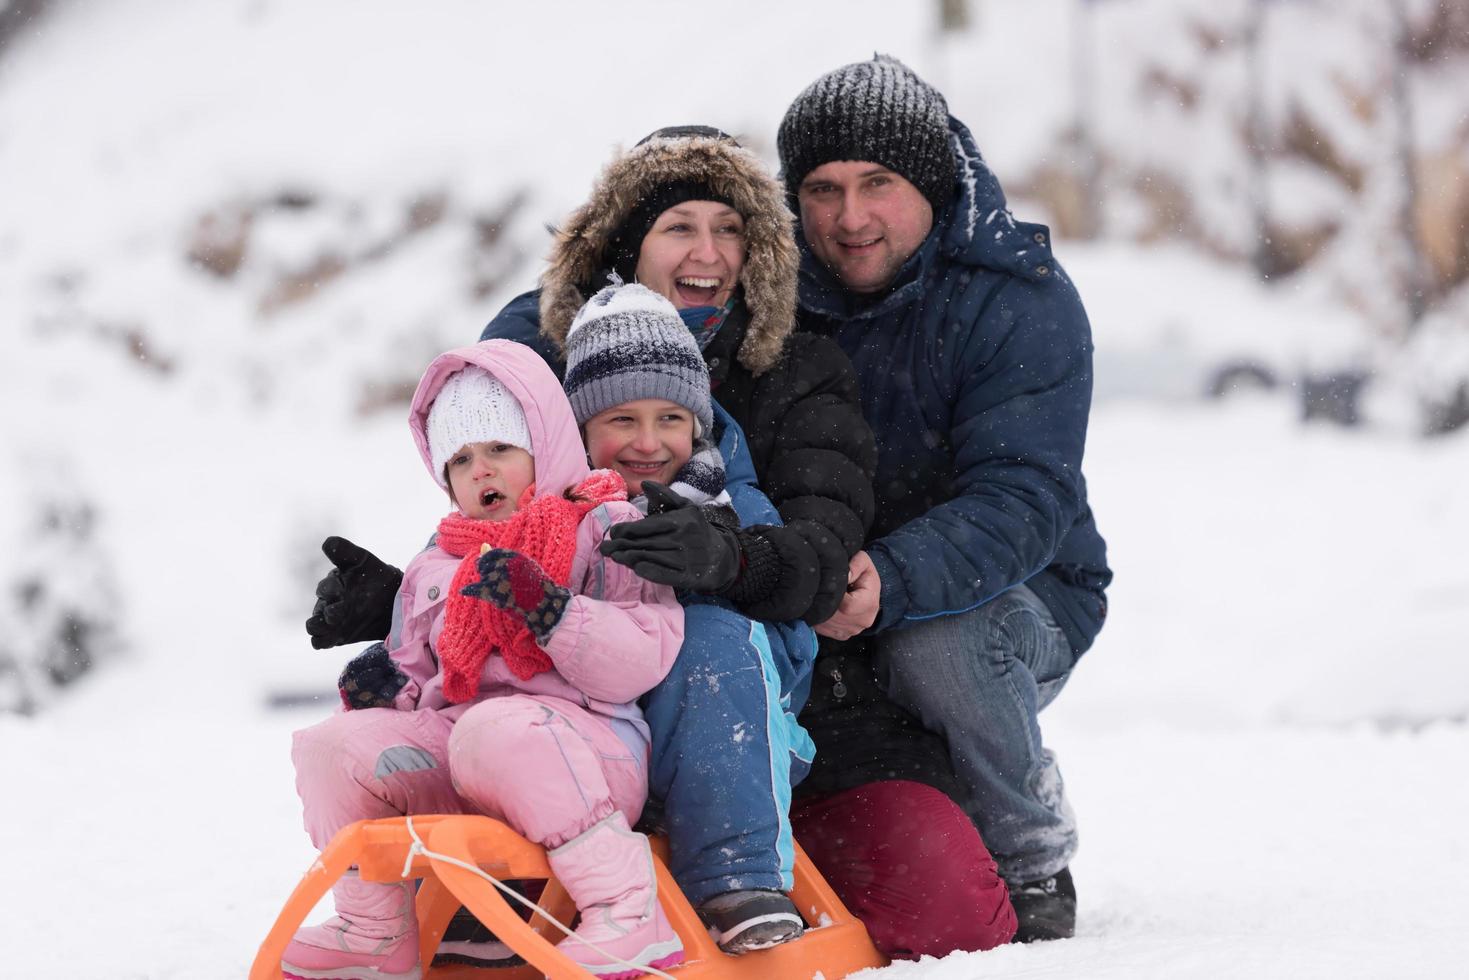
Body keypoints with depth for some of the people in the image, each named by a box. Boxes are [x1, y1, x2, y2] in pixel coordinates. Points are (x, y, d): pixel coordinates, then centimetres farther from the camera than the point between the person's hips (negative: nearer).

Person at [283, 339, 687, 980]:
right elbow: (420, 674, 32)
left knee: (495, 731, -40)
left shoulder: (606, 529, 4)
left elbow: (641, 660, -9)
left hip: (589, 747, -6)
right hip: (454, 754, 7)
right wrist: (388, 687, 7)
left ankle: (629, 916, -35)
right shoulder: (434, 567, 26)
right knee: (330, 746, -12)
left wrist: (543, 607, -22)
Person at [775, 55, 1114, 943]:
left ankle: (1032, 868, -10)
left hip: (1020, 601, -4)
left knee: (934, 643, -36)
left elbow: (1021, 502, -28)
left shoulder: (1018, 300, -16)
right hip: (818, 601, 4)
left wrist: (891, 581, -46)